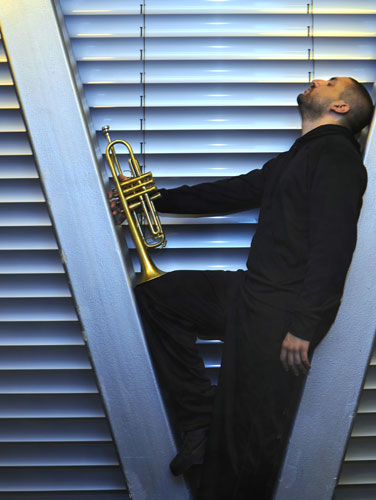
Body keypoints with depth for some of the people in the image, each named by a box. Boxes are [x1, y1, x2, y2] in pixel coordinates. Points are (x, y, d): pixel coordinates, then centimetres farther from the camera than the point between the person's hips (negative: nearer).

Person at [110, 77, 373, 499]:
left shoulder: (336, 155, -8)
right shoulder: (293, 160, 22)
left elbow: (333, 246, -19)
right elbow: (230, 193, 28)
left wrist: (303, 325, -24)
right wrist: (153, 199, 28)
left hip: (283, 313, -10)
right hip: (252, 292, 10)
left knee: (249, 438, -6)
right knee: (154, 296, 15)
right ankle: (202, 422, 12)